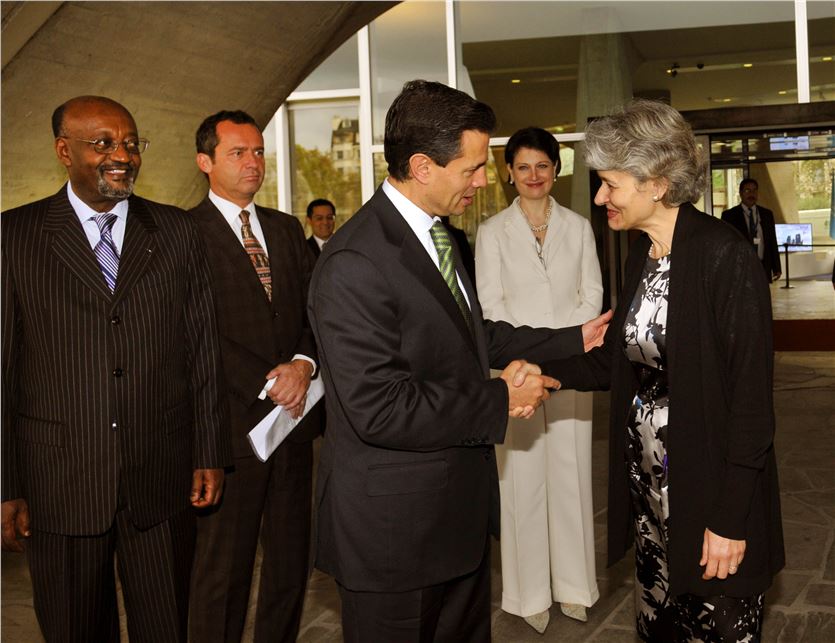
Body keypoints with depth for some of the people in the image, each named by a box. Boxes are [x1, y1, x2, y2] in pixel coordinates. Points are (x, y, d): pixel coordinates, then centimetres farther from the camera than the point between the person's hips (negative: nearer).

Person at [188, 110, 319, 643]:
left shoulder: (287, 229, 14)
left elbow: (316, 310, 9)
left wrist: (303, 364, -10)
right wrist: (268, 384, -15)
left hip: (292, 419, 6)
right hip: (231, 425, -6)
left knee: (291, 557, 14)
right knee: (224, 566, 4)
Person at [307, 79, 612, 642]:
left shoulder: (436, 234, 7)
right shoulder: (354, 264, -25)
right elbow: (379, 409, -28)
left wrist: (574, 340, 13)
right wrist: (499, 401, -19)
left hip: (460, 506, 9)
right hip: (394, 527, -9)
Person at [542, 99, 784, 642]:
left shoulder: (726, 257, -18)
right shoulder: (641, 254, 7)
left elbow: (752, 398, -18)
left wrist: (731, 519, -17)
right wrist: (542, 372, -2)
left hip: (711, 487, -7)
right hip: (650, 478, 7)